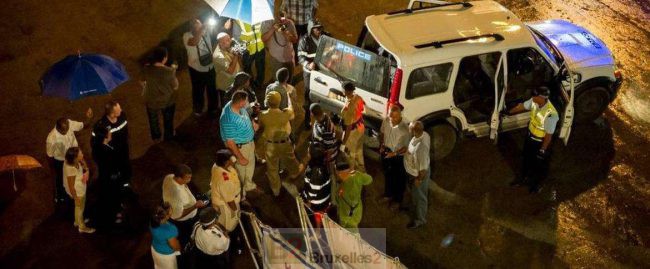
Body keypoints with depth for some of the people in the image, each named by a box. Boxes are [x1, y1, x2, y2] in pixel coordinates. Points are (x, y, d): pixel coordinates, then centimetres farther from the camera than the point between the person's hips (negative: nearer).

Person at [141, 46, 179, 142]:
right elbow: (175, 87, -15)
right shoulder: (169, 71, -29)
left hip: (152, 101, 2)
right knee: (168, 121, 27)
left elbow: (143, 83, -4)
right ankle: (168, 138, 49)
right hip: (168, 101, -2)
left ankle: (156, 138, 52)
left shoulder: (146, 69, -22)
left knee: (153, 120, 30)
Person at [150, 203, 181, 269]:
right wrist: (180, 249, -4)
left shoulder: (154, 221, -23)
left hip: (154, 249, 6)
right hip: (166, 254, -5)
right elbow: (175, 247, -26)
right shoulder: (169, 230, -43)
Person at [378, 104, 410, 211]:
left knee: (399, 179, 17)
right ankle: (388, 194, 52)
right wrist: (381, 145, -7)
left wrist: (394, 154, -28)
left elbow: (407, 147, -22)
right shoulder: (386, 121, -16)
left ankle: (397, 200, 40)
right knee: (387, 175, 26)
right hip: (386, 152, 5)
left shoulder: (405, 127, -30)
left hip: (399, 156, -5)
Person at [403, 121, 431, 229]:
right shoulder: (423, 134, -17)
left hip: (419, 174, -8)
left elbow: (423, 167, -31)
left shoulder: (421, 147, -43)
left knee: (419, 196, 16)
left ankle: (420, 219, 38)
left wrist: (419, 179, -18)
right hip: (414, 171, 8)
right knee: (416, 193, 33)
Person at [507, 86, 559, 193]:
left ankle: (536, 184, 47)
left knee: (539, 163, 20)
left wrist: (543, 150, -21)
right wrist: (509, 112, 17)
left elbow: (549, 135, -29)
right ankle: (524, 177, 55)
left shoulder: (551, 114, -39)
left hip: (541, 142, -7)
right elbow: (522, 106, 3)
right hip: (530, 136, 7)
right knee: (527, 158, 28)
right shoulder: (534, 101, -19)